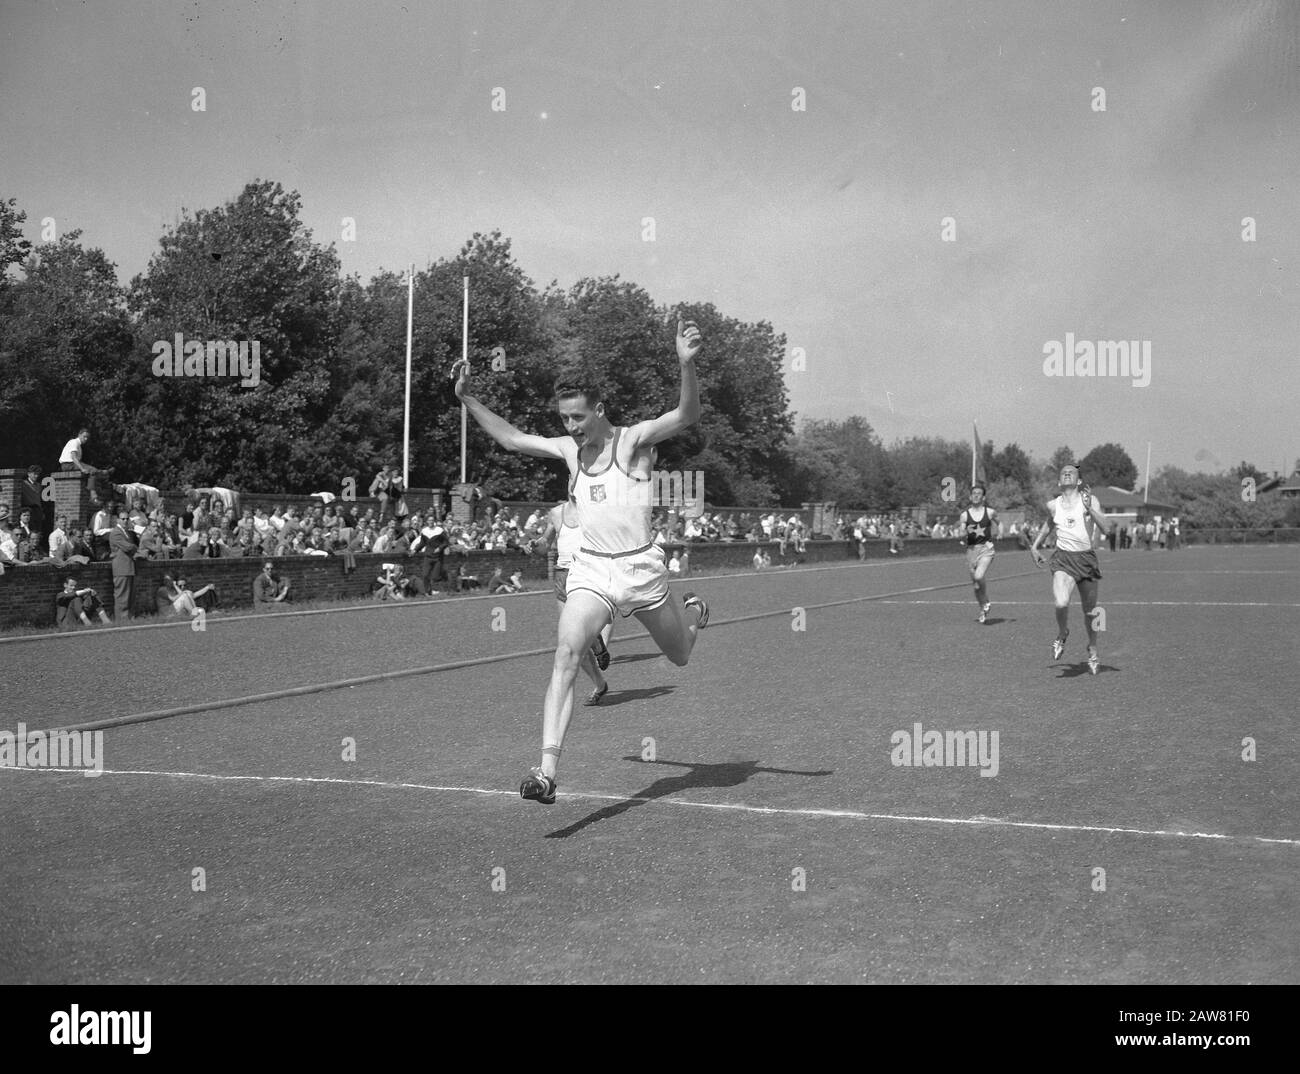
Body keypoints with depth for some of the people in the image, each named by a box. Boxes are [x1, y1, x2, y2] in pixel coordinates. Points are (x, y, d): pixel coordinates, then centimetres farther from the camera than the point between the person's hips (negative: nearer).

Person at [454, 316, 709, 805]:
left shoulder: (633, 440, -9)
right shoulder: (569, 450, 7)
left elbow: (687, 415, -24)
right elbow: (513, 438, 18)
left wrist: (687, 364, -42)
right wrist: (467, 399, 11)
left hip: (640, 568, -2)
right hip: (589, 569, 2)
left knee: (680, 657, 20)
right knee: (565, 656, -21)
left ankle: (691, 610, 58)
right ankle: (547, 771, -28)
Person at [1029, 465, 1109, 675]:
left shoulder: (1090, 500, -1)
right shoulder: (1052, 505, 7)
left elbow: (1105, 528, -11)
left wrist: (1089, 509, -22)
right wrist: (1035, 546, 26)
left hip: (1086, 559, 0)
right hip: (1063, 559, 0)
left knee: (1090, 610, 11)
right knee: (1061, 603, -25)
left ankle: (1093, 652, 35)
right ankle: (1062, 635, 8)